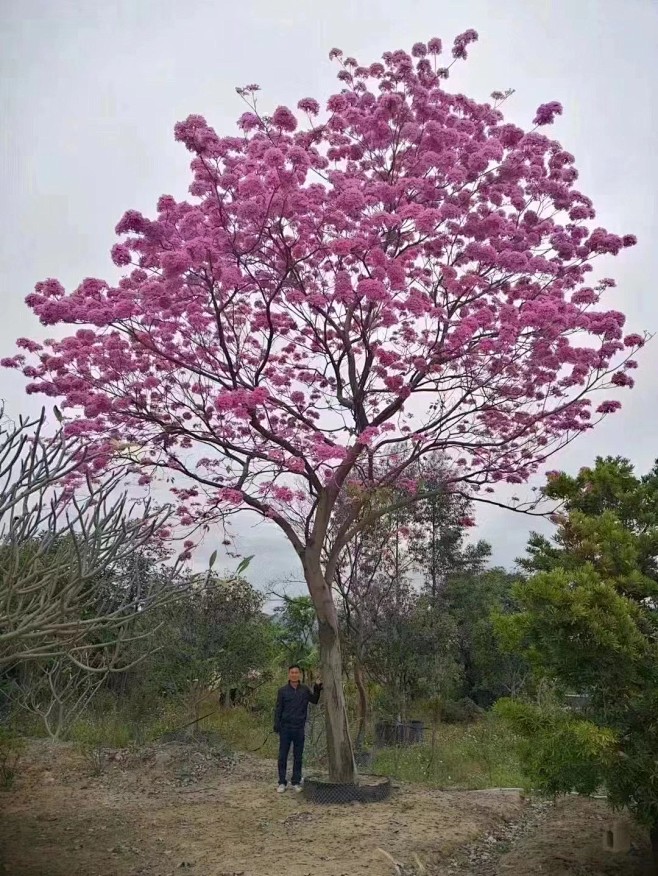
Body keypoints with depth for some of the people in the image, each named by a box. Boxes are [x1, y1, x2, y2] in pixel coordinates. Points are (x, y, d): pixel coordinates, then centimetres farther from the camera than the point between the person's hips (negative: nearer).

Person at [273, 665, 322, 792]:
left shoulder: (305, 690, 3)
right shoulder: (283, 690, -2)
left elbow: (314, 700, 13)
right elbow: (278, 709, -1)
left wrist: (317, 689, -3)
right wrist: (276, 725, -10)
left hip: (299, 728, 1)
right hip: (285, 728, -1)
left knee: (298, 757, 8)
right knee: (283, 756, 2)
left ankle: (296, 782, 17)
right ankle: (282, 783, 11)